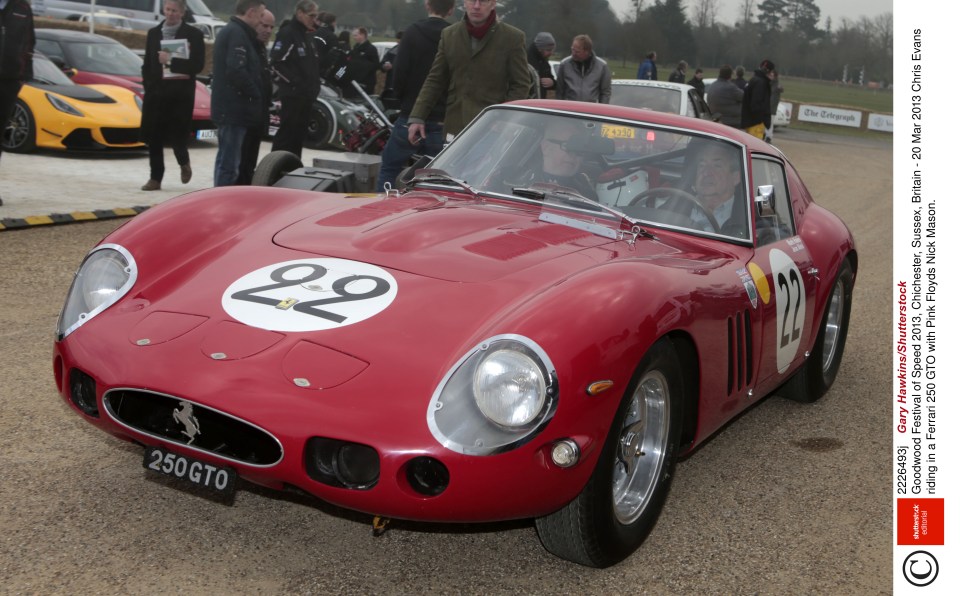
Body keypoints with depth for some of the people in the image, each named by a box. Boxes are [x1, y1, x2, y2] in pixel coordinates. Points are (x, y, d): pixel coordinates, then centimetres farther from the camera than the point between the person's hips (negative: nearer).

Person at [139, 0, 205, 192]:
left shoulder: (193, 35, -2)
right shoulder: (153, 33, 13)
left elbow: (197, 65, -10)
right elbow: (147, 64, 15)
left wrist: (171, 60, -16)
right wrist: (148, 87, 4)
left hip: (181, 95, -4)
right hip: (155, 93, 4)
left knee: (177, 136, -3)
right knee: (153, 138, 2)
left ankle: (184, 164, 28)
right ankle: (155, 178, 11)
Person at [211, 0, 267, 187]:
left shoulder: (228, 31, 21)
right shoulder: (237, 33, -12)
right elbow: (237, 71, -23)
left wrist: (261, 96, 14)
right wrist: (257, 96, -11)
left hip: (228, 108, 11)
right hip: (233, 109, -11)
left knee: (227, 159, 15)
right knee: (229, 163, -9)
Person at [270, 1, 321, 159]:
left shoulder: (308, 35, 17)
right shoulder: (287, 33, -10)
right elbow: (277, 63, -18)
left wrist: (315, 84, 11)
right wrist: (294, 82, -18)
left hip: (307, 94, 8)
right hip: (292, 93, -8)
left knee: (300, 133, 10)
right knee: (287, 132, -7)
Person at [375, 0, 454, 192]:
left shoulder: (413, 33, -6)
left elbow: (400, 73, -9)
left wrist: (403, 99, 8)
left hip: (411, 116, -2)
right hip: (441, 121, 2)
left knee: (388, 169, 8)